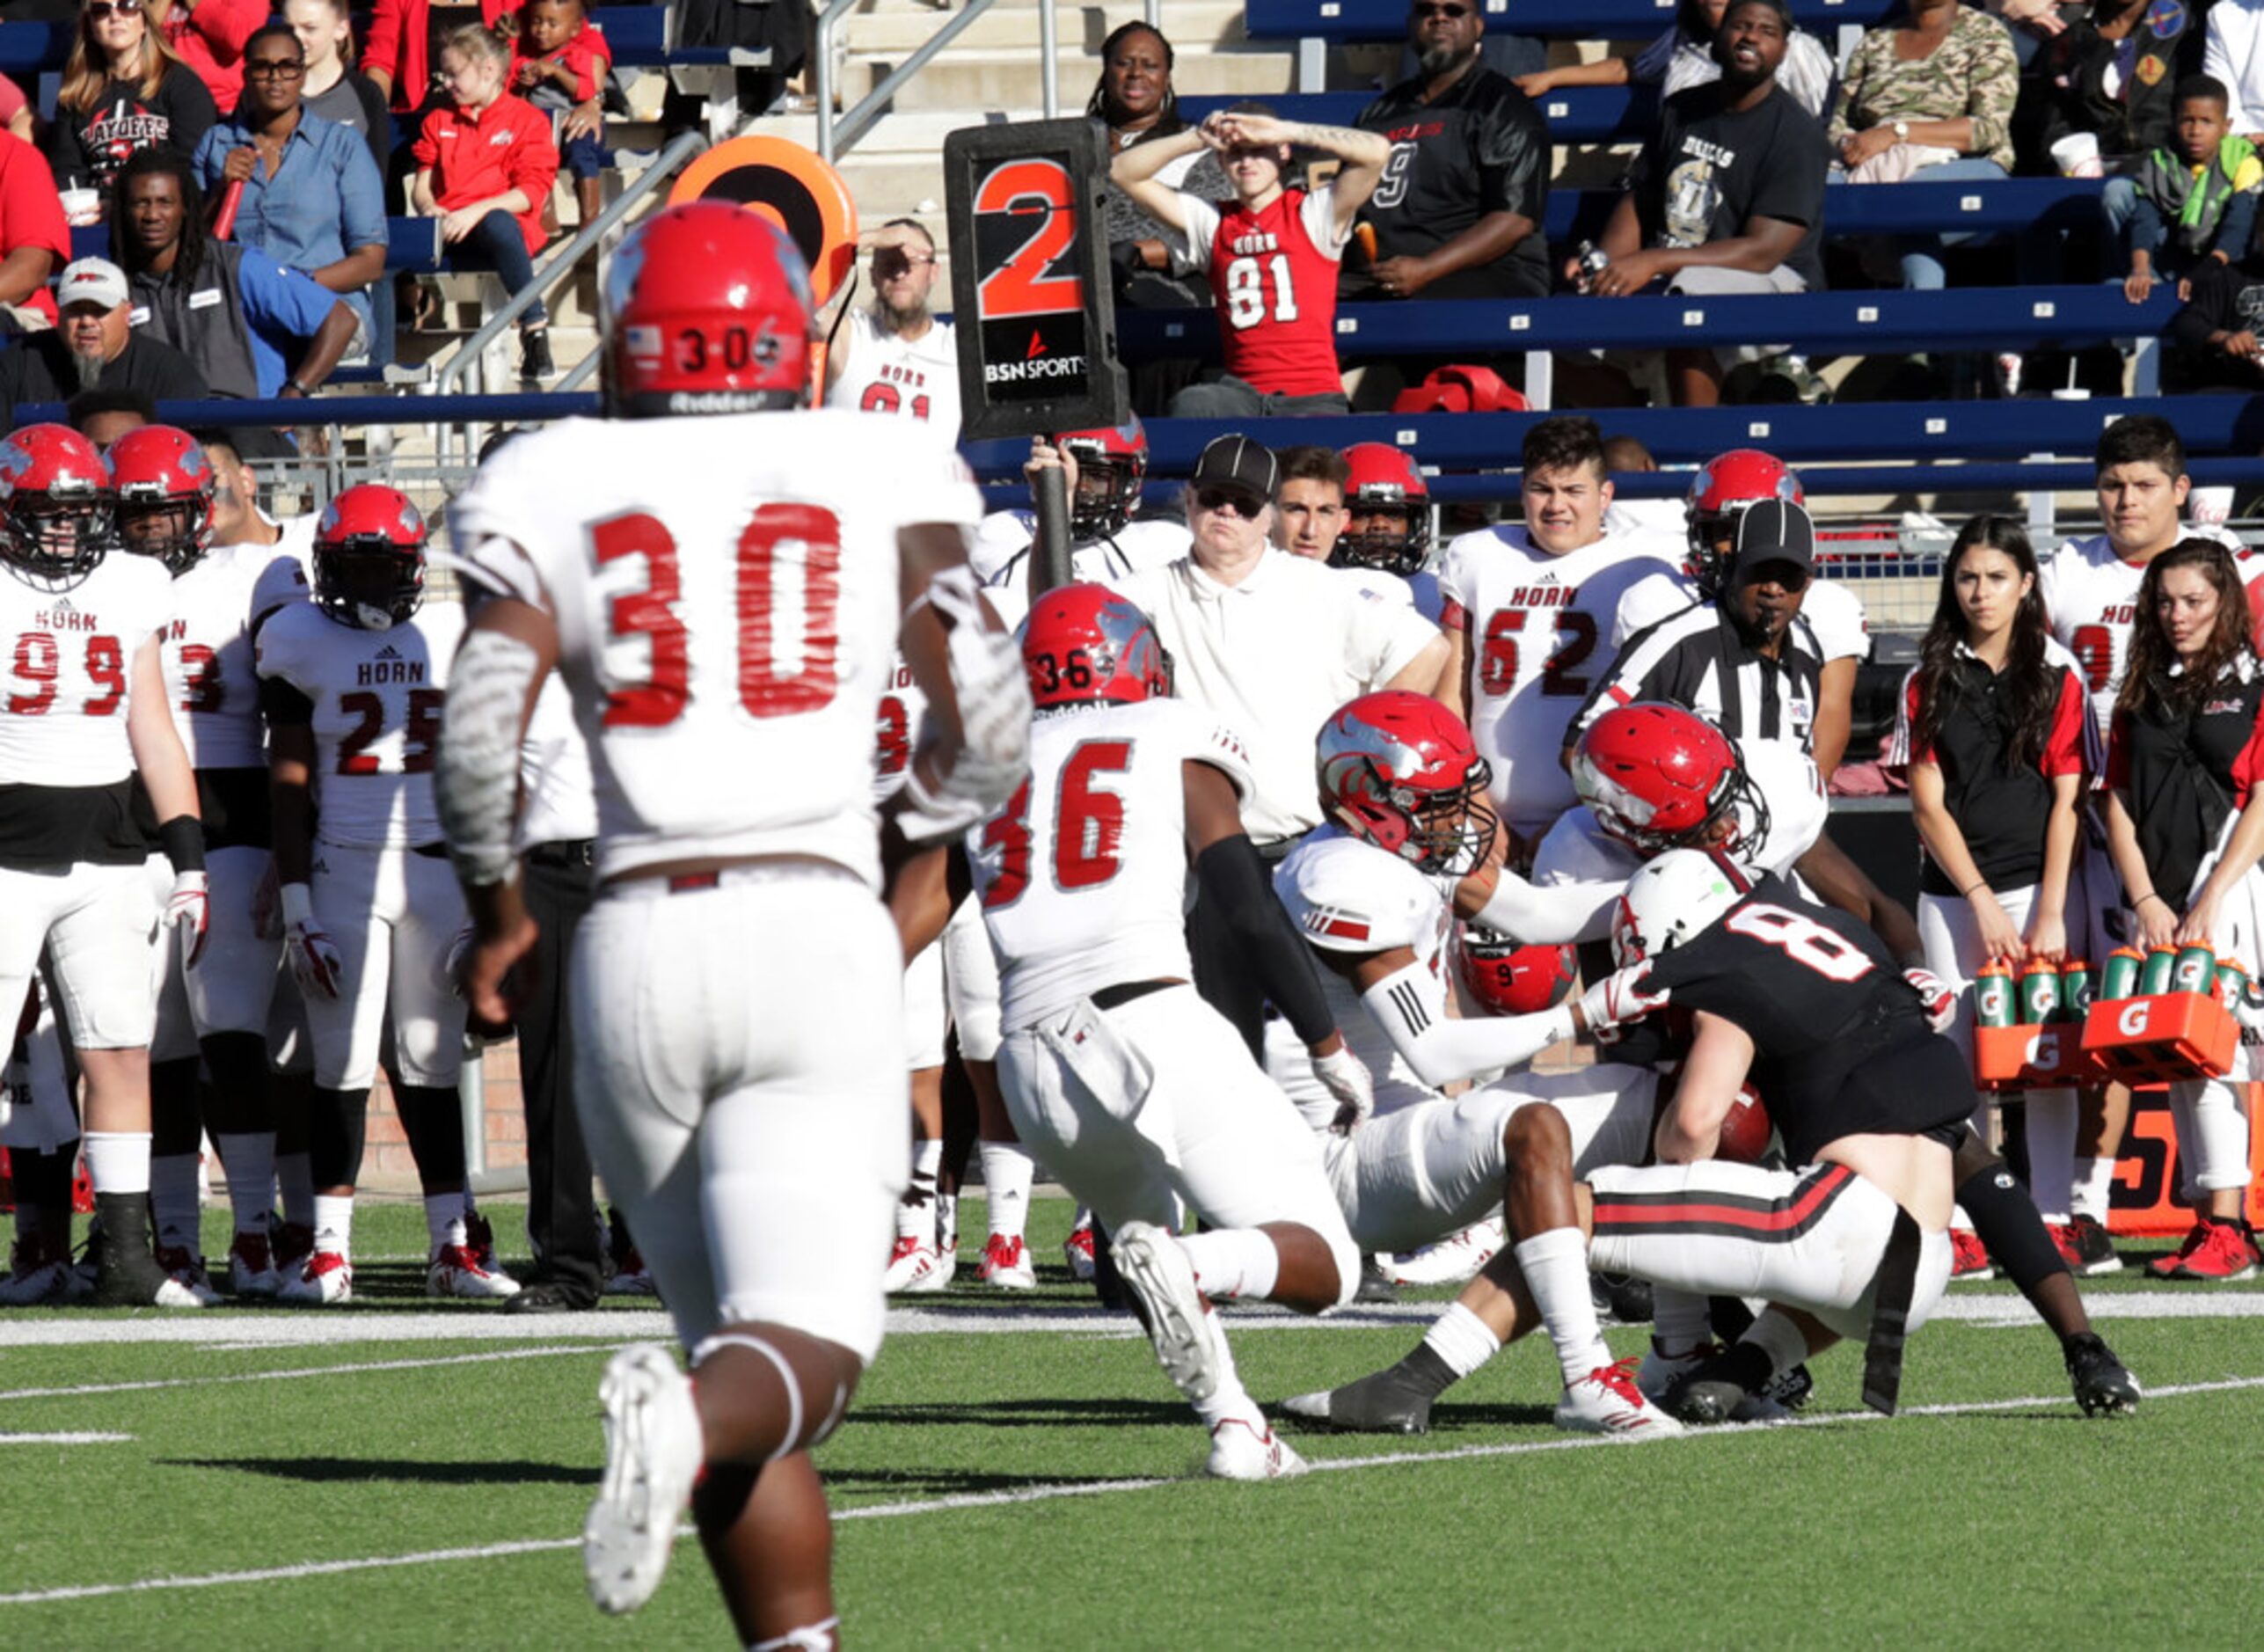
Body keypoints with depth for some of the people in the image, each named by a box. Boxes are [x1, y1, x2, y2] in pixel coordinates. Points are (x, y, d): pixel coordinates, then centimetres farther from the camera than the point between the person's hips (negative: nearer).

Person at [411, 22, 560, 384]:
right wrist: (429, 206, -8)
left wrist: (476, 211, -18)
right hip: (445, 233, 4)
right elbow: (422, 183, 17)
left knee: (499, 225, -43)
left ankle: (535, 330, -38)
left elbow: (530, 194, -5)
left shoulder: (527, 121, 6)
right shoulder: (440, 120, 24)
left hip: (501, 222, -4)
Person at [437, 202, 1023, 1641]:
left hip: (639, 935, 2)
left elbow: (483, 726, -3)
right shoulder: (882, 474, 9)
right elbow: (989, 717, 2)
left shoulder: (557, 493, 8)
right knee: (808, 1348, -9)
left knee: (730, 1328, 14)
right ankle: (686, 1417, -42)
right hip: (820, 928, -2)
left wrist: (497, 912, 13)